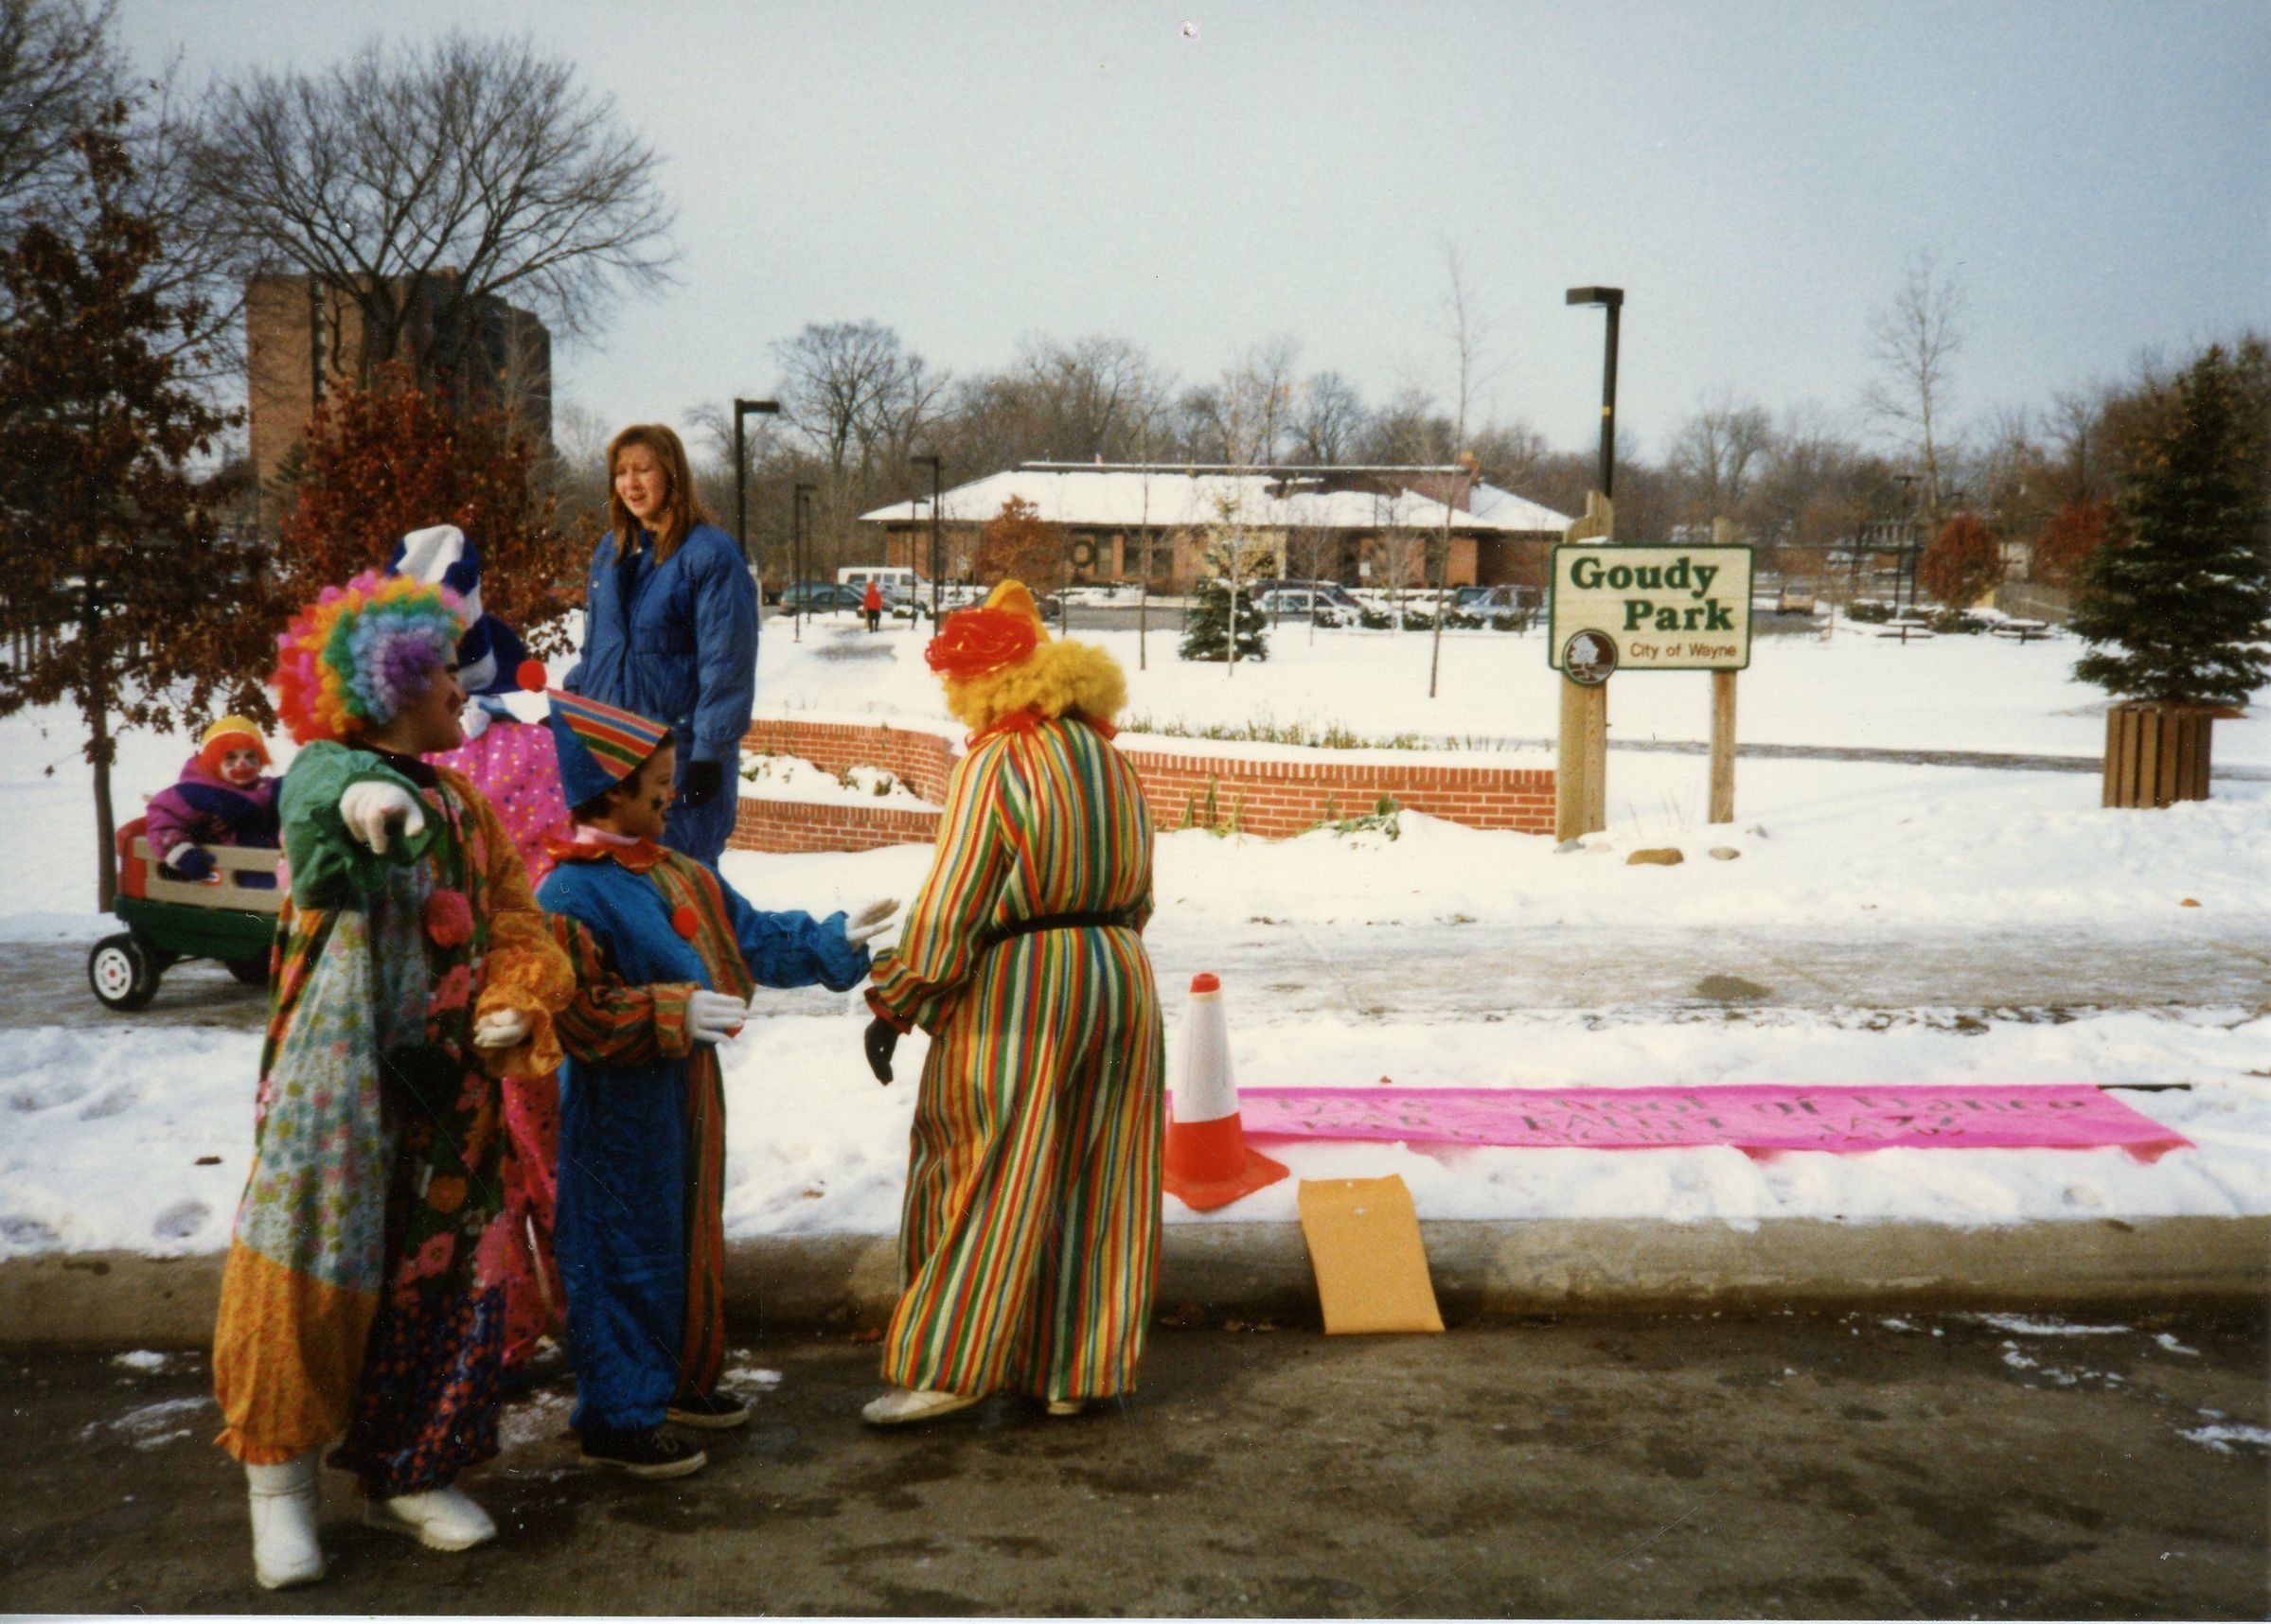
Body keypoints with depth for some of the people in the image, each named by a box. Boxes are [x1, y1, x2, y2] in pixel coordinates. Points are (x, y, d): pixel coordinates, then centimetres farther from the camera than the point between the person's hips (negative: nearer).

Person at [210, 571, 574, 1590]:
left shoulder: (465, 807, 18)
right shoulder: (323, 773, -3)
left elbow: (517, 926, 13)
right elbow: (324, 784, -29)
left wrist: (517, 1006, -9)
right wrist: (362, 793, -55)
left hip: (448, 1084, 6)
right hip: (338, 1073, -6)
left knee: (443, 1275, 7)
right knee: (314, 1264, -7)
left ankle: (407, 1474, 21)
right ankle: (279, 1472, 9)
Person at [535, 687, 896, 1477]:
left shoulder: (677, 873, 9)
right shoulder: (572, 893, -19)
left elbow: (753, 936, 13)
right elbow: (579, 1011, -24)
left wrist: (834, 941, 4)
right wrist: (676, 1011, -27)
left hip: (684, 1092, 9)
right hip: (620, 1106, -9)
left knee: (690, 1238, 19)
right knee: (627, 1253, -1)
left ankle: (680, 1377, 35)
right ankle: (617, 1419, 11)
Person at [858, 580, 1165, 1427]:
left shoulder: (997, 762, -12)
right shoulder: (1111, 761, 10)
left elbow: (950, 904, -15)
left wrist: (893, 1006, -10)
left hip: (1017, 991, -7)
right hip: (1120, 977, 7)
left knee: (986, 1180, 2)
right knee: (1094, 1182, 10)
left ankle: (944, 1365, 8)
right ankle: (1079, 1370, 18)